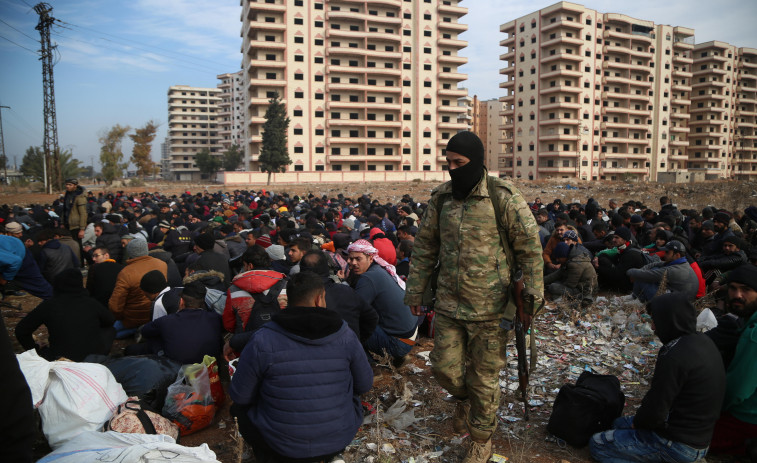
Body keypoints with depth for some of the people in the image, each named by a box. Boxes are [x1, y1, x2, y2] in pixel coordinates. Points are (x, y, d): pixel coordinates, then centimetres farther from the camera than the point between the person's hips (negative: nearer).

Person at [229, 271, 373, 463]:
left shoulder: (262, 341, -17)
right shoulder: (346, 336, -11)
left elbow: (239, 396, -6)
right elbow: (364, 385, 0)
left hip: (281, 447, -1)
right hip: (340, 440, 2)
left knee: (240, 407, 24)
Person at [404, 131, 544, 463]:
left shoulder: (503, 198, -11)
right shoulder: (440, 197, 3)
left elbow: (530, 247, -6)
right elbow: (424, 247, 11)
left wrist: (531, 297, -8)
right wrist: (415, 291, 12)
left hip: (489, 308, -4)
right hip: (448, 304, 4)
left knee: (484, 378, 8)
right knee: (444, 368, 10)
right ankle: (464, 397, 46)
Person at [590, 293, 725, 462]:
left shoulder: (675, 357, -30)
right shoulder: (702, 340, 1)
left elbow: (655, 412, -24)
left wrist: (636, 422, -2)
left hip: (677, 445, -10)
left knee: (596, 444, -2)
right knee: (619, 423, 26)